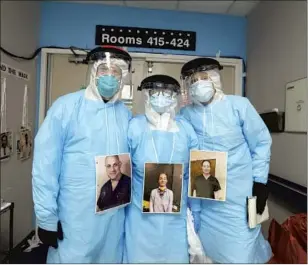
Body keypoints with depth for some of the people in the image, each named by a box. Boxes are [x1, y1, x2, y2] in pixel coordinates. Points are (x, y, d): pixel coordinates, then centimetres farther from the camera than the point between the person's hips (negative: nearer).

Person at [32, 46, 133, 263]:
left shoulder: (126, 115, 3)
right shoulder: (65, 107, -11)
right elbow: (45, 164, -11)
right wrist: (47, 216, -8)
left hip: (115, 217, 5)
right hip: (75, 218, -4)